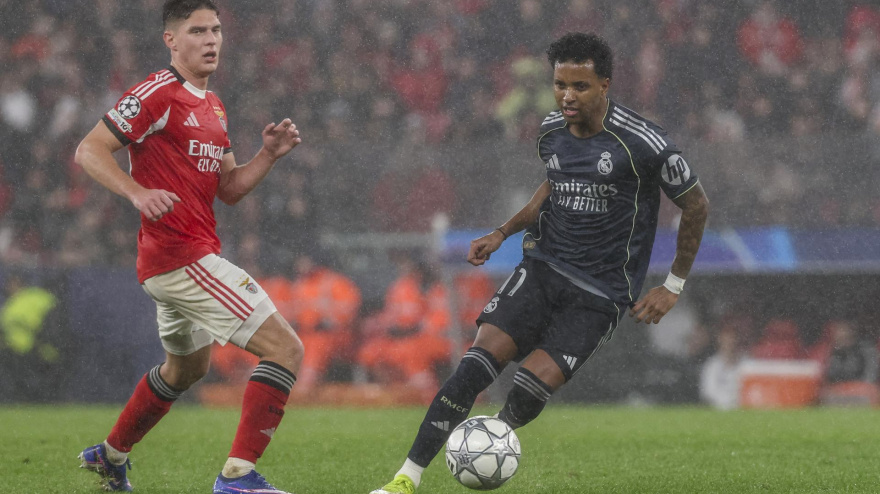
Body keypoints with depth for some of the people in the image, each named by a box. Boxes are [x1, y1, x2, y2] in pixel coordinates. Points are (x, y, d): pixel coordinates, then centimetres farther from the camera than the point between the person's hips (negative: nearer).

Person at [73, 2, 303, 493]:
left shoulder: (213, 106, 17)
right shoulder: (159, 93, -11)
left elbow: (228, 188, 18)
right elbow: (89, 150, -14)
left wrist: (269, 154, 2)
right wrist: (138, 192, -29)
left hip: (171, 264, 10)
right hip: (182, 255, -10)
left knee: (187, 367, 32)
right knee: (285, 347, -16)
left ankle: (112, 454, 49)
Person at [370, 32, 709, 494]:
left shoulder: (642, 143, -15)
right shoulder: (551, 132, 3)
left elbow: (696, 206, -3)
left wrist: (672, 286, 0)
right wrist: (502, 233, 13)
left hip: (599, 292, -4)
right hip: (542, 266, 4)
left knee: (534, 386, -20)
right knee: (479, 362, -16)